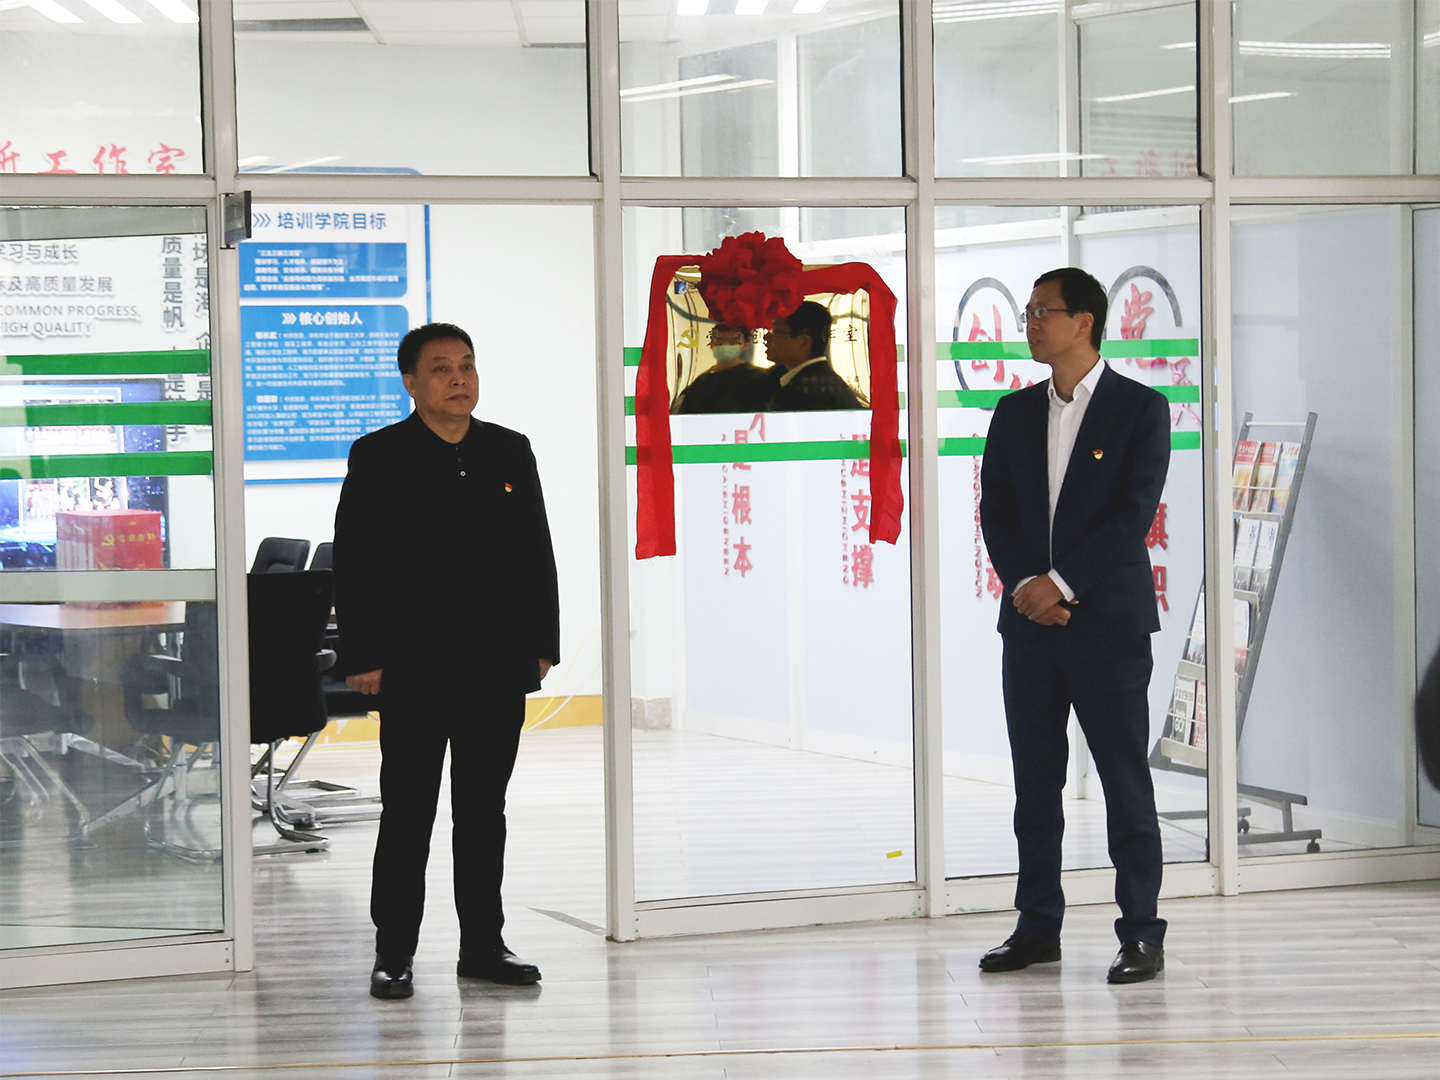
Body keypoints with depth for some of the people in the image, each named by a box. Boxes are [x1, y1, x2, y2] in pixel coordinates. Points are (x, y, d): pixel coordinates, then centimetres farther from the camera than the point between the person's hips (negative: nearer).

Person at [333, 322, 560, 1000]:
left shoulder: (510, 452, 10)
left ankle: (483, 945, 18)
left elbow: (537, 554, 13)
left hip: (499, 666, 4)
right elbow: (354, 563, -4)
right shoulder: (379, 457, -2)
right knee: (407, 813, 1)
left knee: (484, 811, 10)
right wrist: (362, 657, -10)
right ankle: (394, 952, 8)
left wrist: (541, 643, 7)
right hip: (414, 669, -4)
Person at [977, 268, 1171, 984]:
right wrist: (1024, 585, -9)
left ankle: (1140, 934, 1)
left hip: (1110, 618, -5)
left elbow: (1133, 513, -10)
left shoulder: (1140, 408, -2)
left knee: (1126, 782, -3)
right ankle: (1038, 927, 16)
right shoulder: (1015, 414, 13)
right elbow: (995, 512, 8)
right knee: (1034, 783, 8)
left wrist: (1061, 583, -16)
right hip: (1029, 622, 5)